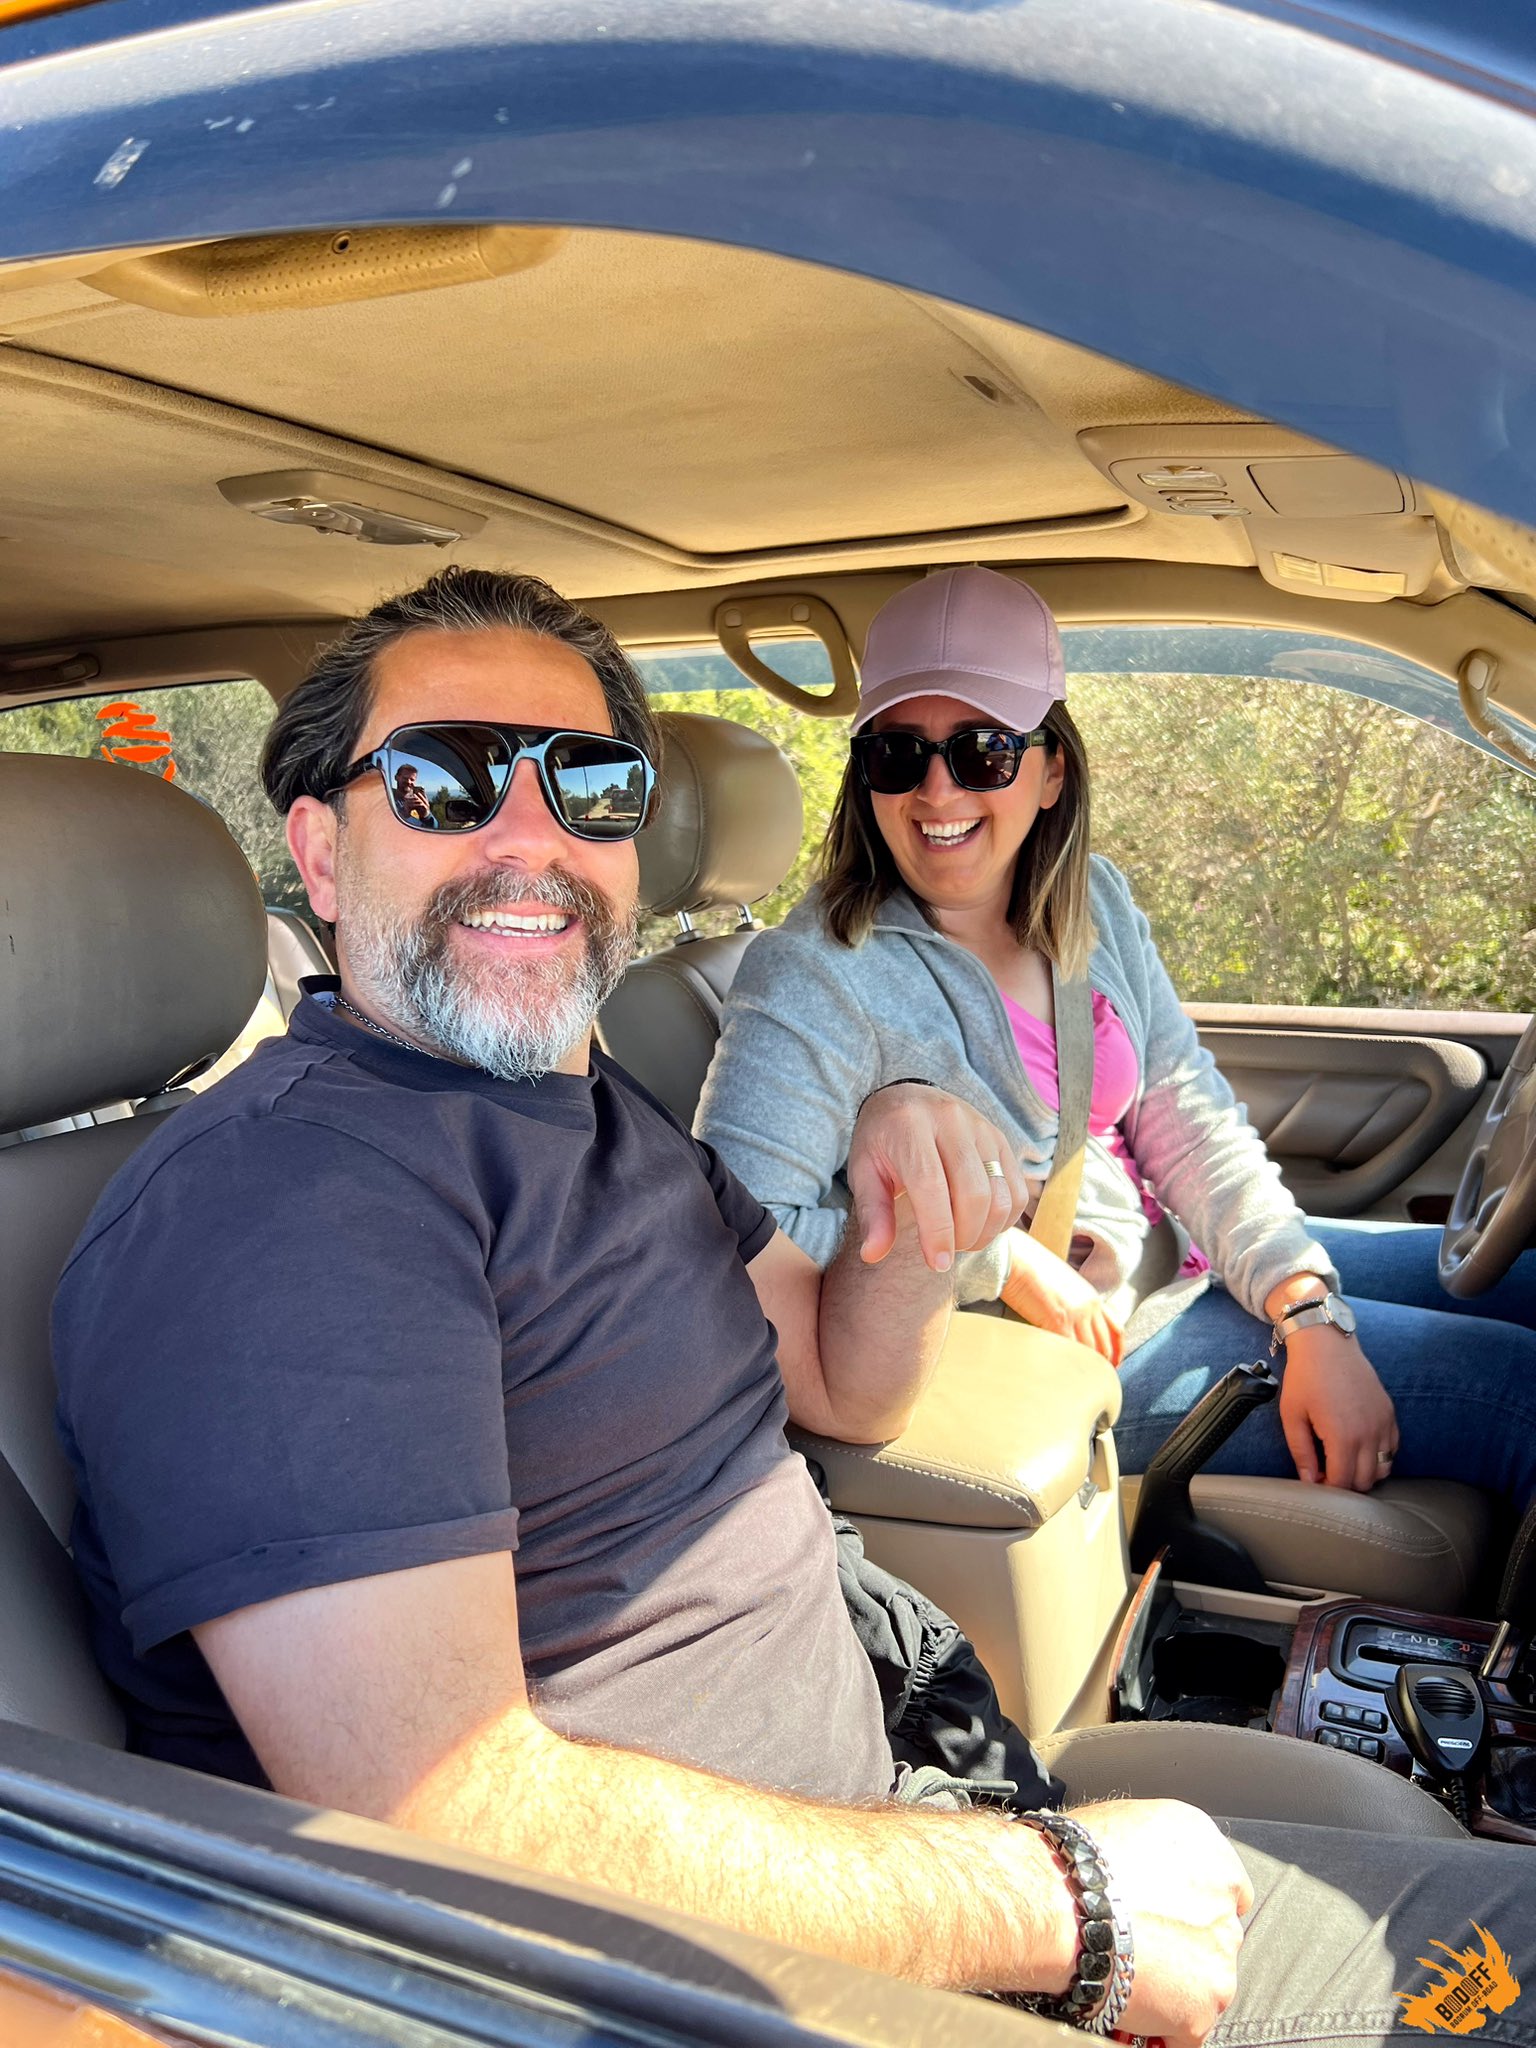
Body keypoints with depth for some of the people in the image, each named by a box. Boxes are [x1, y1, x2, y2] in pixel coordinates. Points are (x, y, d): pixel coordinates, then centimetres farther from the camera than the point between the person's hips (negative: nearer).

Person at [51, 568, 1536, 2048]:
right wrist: (1057, 1900, -20)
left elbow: (847, 1388, 16)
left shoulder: (600, 1111, 10)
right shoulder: (282, 1190, -23)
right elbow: (444, 1825, -30)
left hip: (844, 1827, 8)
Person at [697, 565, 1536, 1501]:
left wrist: (1312, 1315, -12)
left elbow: (1191, 1122, 0)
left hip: (1190, 1255, 7)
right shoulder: (815, 977, -20)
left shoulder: (1095, 900, 1)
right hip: (1086, 1352, -7)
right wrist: (1000, 1260, -24)